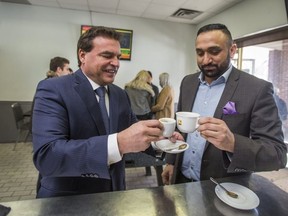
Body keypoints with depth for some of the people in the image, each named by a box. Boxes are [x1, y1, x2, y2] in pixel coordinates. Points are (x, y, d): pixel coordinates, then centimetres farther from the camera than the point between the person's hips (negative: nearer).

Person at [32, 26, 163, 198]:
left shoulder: (120, 94, 1)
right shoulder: (53, 89, -18)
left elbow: (133, 132, 5)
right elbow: (46, 156, -29)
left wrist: (158, 139, -17)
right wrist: (118, 143, -41)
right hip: (68, 201, -5)